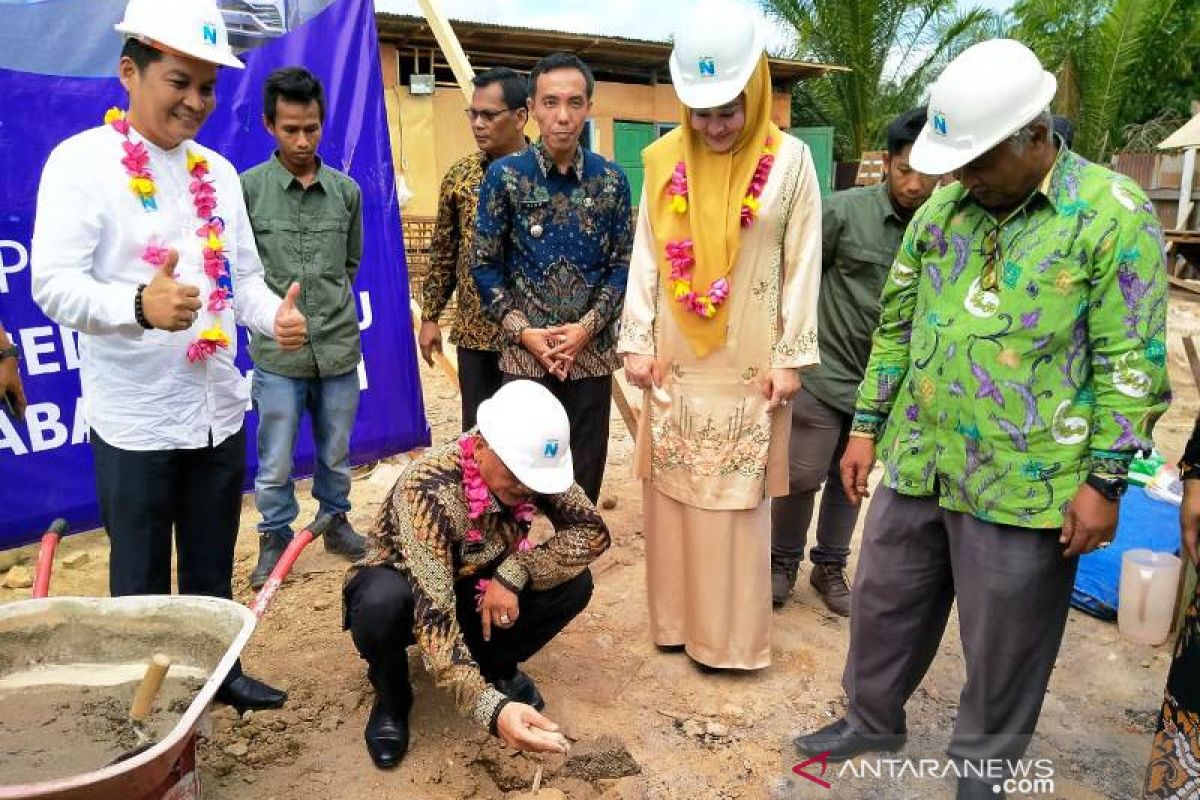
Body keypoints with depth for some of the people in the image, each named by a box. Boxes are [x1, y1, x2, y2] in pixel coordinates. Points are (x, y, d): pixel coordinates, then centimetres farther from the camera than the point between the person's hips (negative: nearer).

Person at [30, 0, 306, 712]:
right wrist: (140, 304, -36)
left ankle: (219, 674, 37)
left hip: (219, 409, 5)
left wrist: (275, 315, -11)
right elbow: (54, 285, -16)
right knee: (142, 584, 10)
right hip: (136, 419, -5)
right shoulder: (81, 162, -8)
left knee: (212, 572, 18)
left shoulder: (219, 172, 9)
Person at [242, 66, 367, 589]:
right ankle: (275, 539, 28)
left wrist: (331, 305, 9)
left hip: (339, 348, 3)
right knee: (275, 464, 8)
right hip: (278, 352, -2)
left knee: (335, 455, 17)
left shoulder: (347, 190, 3)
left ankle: (336, 522, 38)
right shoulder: (247, 187, -6)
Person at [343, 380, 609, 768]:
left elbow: (592, 531, -19)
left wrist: (514, 572, -34)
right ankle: (391, 699, -5)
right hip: (403, 585, -4)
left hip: (475, 587, 4)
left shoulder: (532, 469, -21)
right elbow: (433, 611, -43)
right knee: (382, 605, -39)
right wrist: (490, 706, -54)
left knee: (574, 583, -21)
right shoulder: (430, 489, -37)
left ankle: (494, 665, 6)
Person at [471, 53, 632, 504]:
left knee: (585, 477, 10)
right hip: (523, 352, -1)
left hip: (591, 352, 2)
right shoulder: (505, 176, -2)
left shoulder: (610, 179, 2)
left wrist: (588, 326, -10)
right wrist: (523, 331, -10)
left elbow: (623, 263, 3)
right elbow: (485, 265, 0)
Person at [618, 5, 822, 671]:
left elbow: (803, 265, -2)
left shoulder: (789, 161, -4)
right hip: (673, 362, 3)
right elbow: (645, 256, 4)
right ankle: (676, 619, 25)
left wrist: (790, 357, -5)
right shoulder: (664, 161, 3)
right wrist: (637, 342, 0)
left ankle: (732, 636, 18)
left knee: (736, 497, 4)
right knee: (671, 489, 9)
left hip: (748, 365, -2)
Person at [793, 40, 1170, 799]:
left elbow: (1132, 362, -9)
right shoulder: (942, 207, 4)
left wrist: (1105, 481, -11)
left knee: (1003, 642, 13)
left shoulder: (1114, 213, -9)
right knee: (884, 604, 18)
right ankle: (872, 720, 42)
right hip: (919, 465, 5)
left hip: (1026, 484, -4)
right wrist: (867, 426, 9)